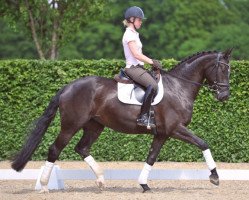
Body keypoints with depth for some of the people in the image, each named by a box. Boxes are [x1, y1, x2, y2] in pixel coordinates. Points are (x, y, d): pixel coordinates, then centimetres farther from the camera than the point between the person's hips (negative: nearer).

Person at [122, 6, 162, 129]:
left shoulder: (134, 34, 20)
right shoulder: (130, 34, -11)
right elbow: (136, 54, -19)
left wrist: (152, 62, 11)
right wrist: (152, 62, -14)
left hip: (138, 67, 11)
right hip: (133, 68, -11)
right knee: (152, 85, -30)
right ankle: (143, 117, -32)